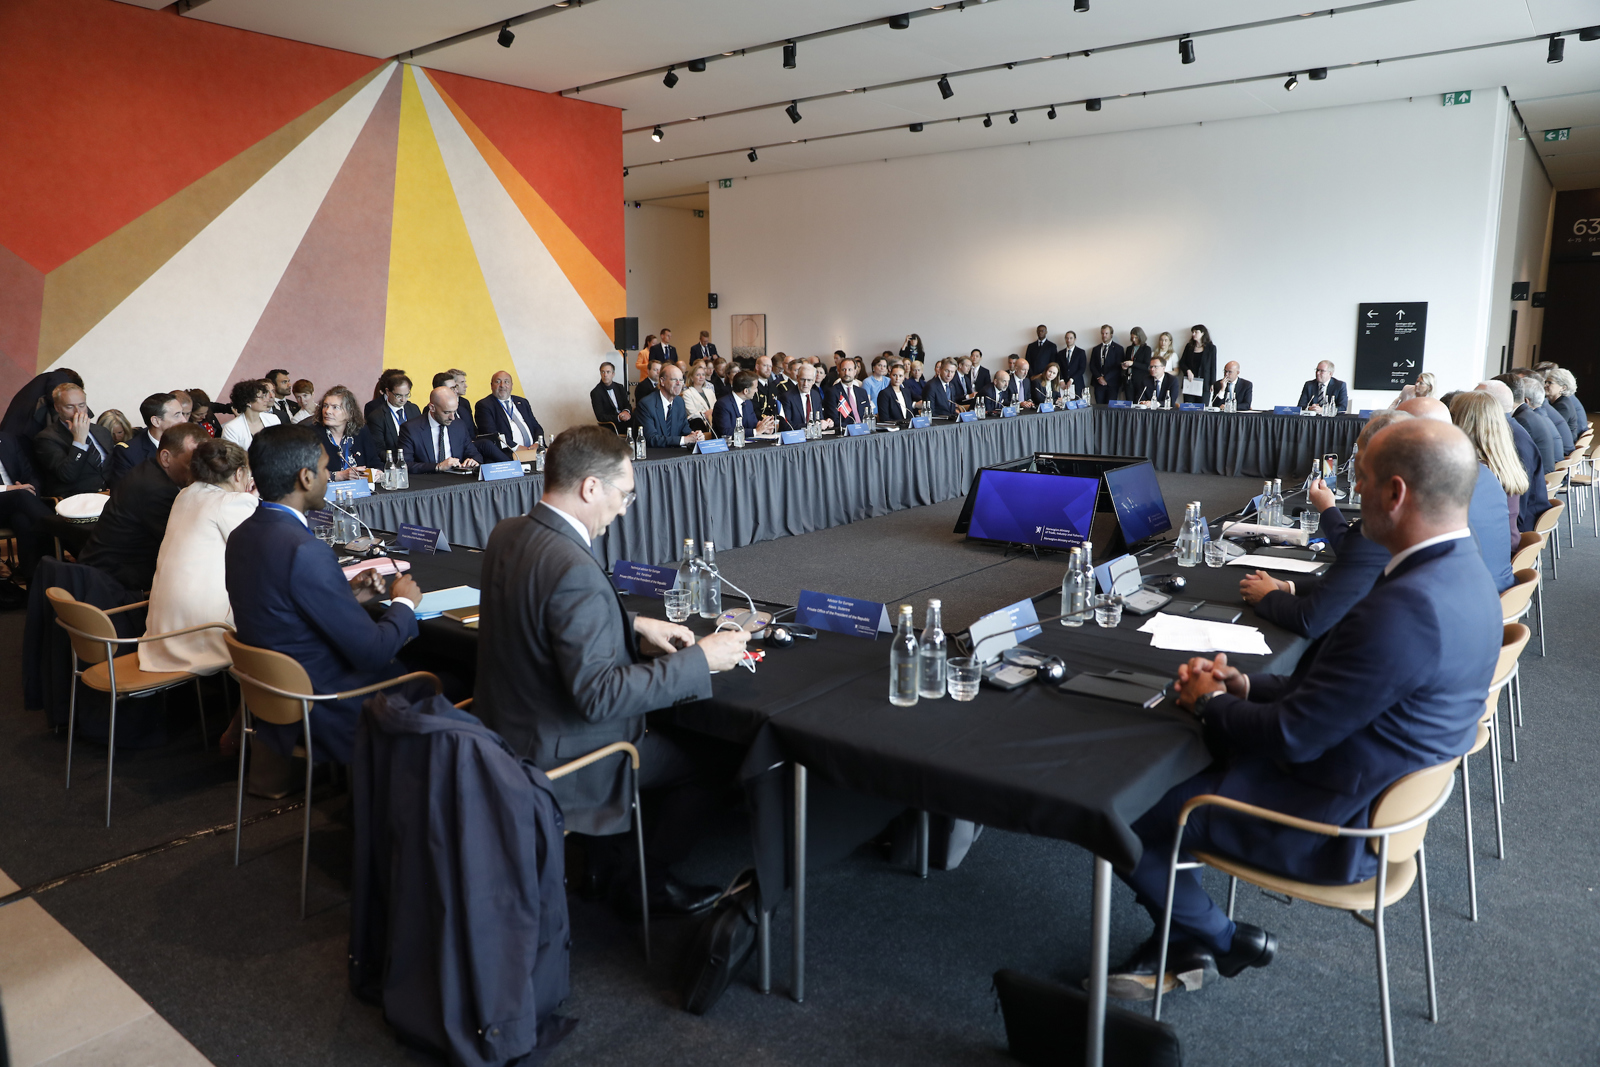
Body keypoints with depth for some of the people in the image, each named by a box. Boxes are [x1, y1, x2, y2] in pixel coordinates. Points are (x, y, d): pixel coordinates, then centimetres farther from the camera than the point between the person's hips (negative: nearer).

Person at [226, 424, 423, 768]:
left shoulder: (242, 535, 0)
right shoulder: (305, 552, -27)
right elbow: (373, 652, -21)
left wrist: (347, 596, 8)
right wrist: (404, 603, -4)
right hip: (326, 713, -9)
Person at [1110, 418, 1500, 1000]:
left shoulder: (1405, 608, -32)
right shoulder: (1462, 573, 1)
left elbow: (1293, 738, -26)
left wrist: (1211, 702, -8)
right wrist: (1246, 686, 1)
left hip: (1330, 822, -10)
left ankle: (1226, 941, 22)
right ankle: (1184, 943, 23)